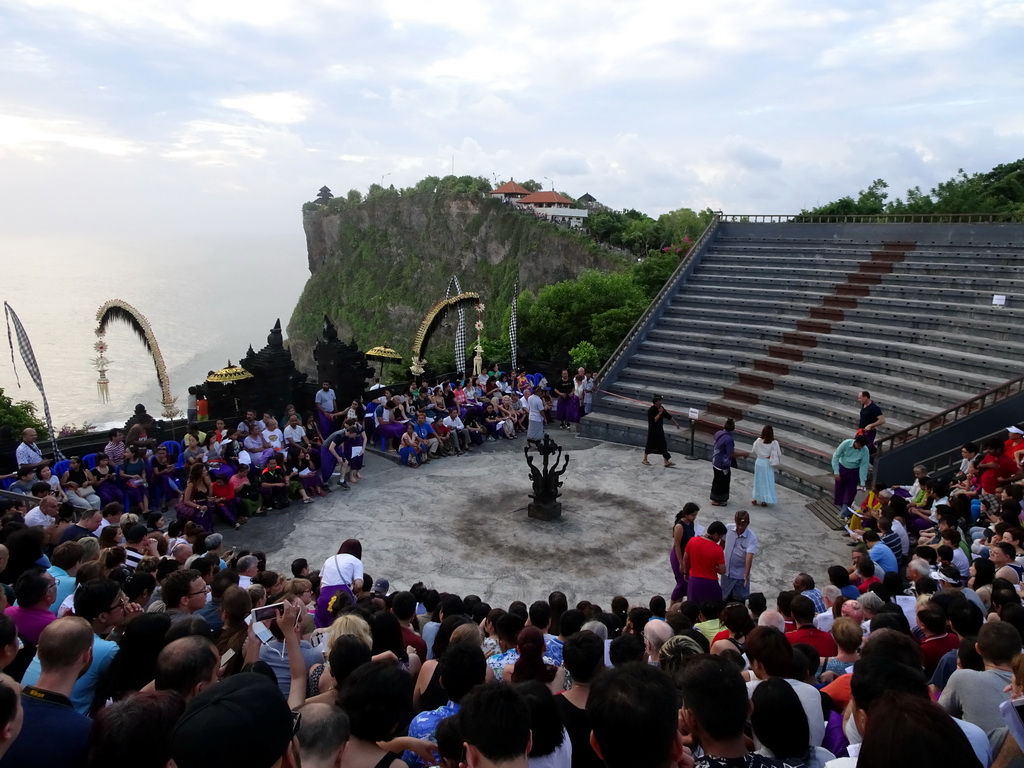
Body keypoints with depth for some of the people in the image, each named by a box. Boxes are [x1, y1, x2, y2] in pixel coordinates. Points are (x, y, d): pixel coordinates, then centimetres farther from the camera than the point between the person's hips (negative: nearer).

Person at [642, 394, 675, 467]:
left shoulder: (661, 408, 3)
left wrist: (675, 423, 20)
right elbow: (653, 420, -28)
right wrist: (659, 413, -27)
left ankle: (666, 461, 6)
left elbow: (668, 416, 14)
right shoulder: (651, 410, -20)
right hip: (653, 431, -7)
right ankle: (644, 459, 24)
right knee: (650, 445, 6)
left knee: (663, 445, 4)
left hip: (660, 430, 7)